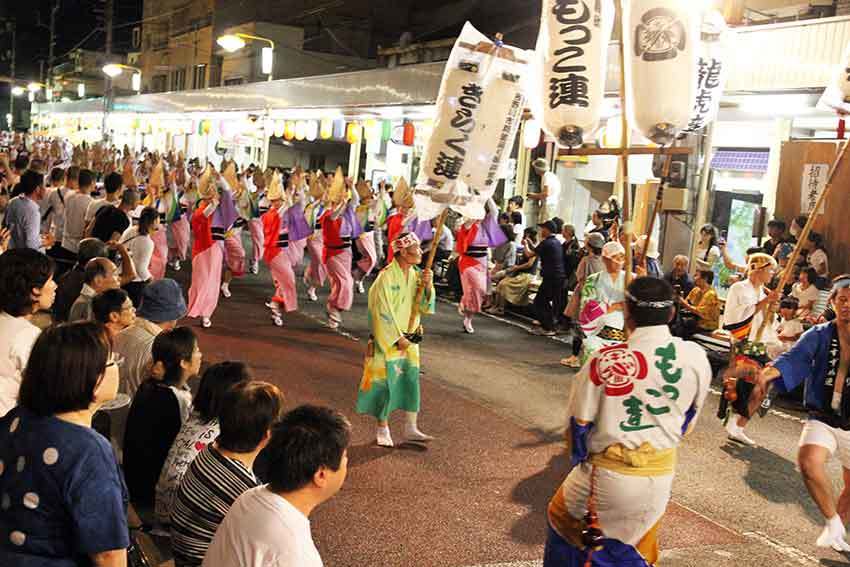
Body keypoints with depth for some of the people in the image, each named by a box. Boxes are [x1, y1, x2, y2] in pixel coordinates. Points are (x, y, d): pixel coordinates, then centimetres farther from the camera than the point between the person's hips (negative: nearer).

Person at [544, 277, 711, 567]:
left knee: (561, 516, 23)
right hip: (661, 475, 3)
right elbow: (689, 419, 7)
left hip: (607, 473, -3)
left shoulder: (605, 361, -17)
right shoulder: (696, 357, -9)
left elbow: (579, 423, -6)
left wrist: (580, 463, 13)